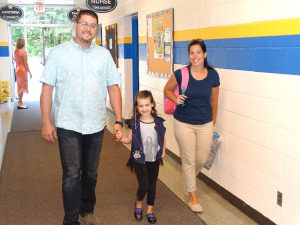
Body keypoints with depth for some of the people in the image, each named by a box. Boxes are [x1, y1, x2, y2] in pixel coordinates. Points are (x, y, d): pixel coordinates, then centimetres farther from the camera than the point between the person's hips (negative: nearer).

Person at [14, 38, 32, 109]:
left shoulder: (15, 51, 7)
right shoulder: (23, 51, -17)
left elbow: (16, 61, 12)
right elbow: (25, 63, -17)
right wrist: (29, 72, -12)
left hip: (17, 69, 8)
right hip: (22, 70, -8)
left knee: (19, 86, 17)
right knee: (22, 87, -3)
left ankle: (20, 102, 26)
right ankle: (20, 104, 1)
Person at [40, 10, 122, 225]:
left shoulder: (104, 54, 6)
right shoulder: (58, 53, -1)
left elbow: (113, 87, 4)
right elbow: (47, 88, -2)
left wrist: (119, 120, -1)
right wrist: (46, 121, -7)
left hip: (96, 125, 3)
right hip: (68, 125, -2)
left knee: (90, 173, 14)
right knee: (72, 174, -2)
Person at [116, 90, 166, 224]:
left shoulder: (158, 122, -7)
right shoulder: (135, 123, -11)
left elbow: (162, 138, 6)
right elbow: (129, 139, -6)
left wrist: (163, 151, 0)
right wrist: (121, 138, -25)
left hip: (154, 160, 2)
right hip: (140, 160, -2)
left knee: (152, 186, 13)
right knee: (143, 186, -6)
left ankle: (150, 210, 32)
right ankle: (138, 203, 27)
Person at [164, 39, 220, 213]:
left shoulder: (213, 75, -6)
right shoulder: (181, 74, -13)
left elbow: (214, 101, 6)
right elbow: (167, 89, 4)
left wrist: (213, 123, 14)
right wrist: (175, 99, -17)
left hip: (205, 124, 2)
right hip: (184, 124, -2)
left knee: (202, 160, 11)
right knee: (189, 160, 6)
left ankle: (189, 179, 46)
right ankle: (193, 196, 24)